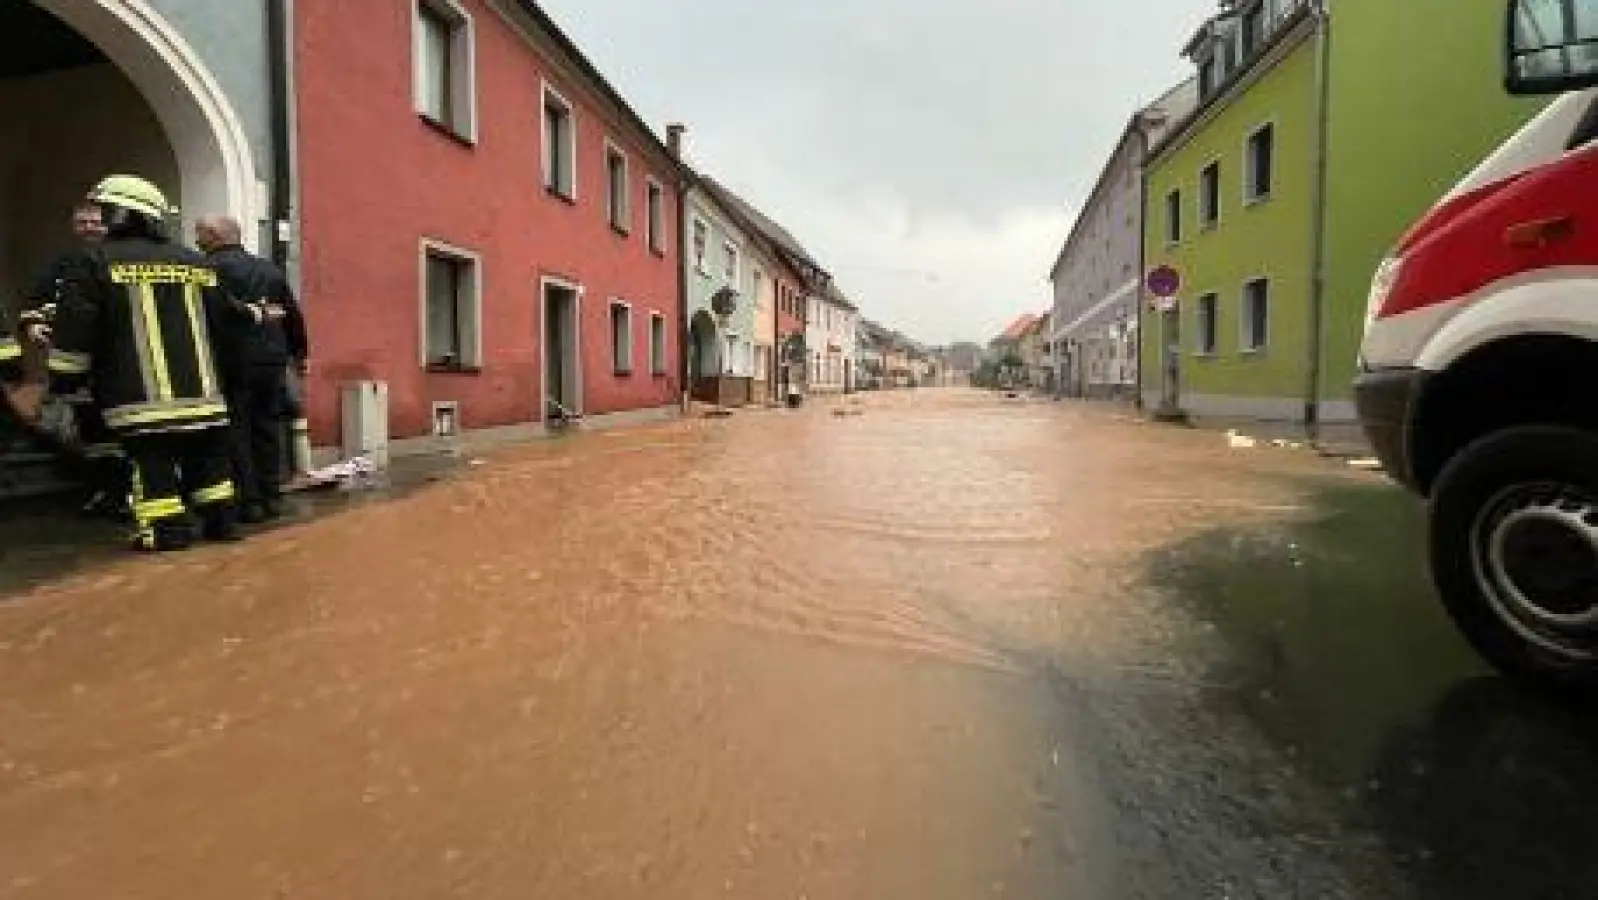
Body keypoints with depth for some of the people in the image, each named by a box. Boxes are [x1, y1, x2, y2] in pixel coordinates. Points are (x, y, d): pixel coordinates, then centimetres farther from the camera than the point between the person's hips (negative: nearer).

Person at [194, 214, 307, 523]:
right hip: (273, 358, 5)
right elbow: (293, 314, 17)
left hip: (233, 361, -5)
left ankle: (250, 501, 2)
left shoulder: (210, 268, -6)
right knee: (268, 428, 12)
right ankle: (272, 497, 15)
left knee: (237, 432, 1)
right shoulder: (270, 269, 12)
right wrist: (298, 353, 26)